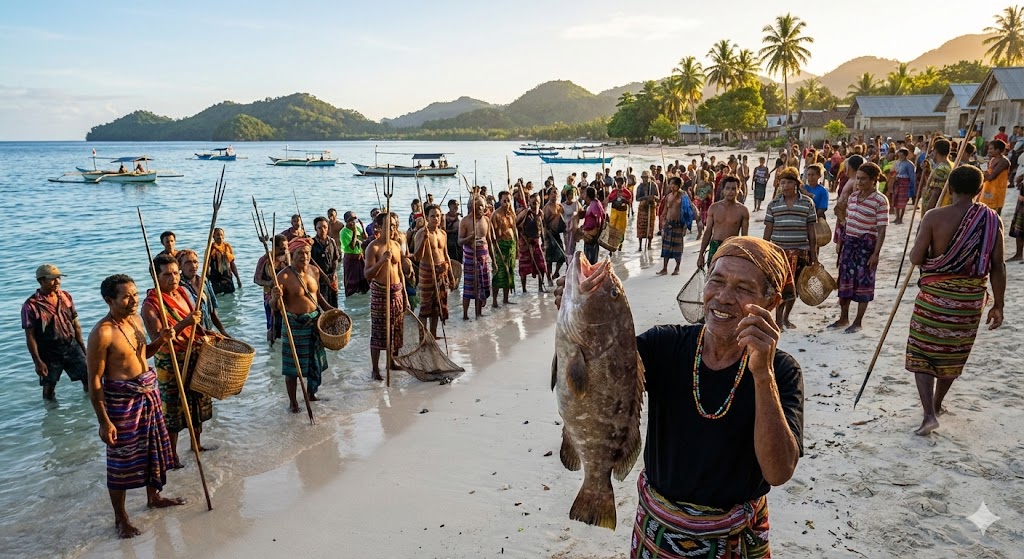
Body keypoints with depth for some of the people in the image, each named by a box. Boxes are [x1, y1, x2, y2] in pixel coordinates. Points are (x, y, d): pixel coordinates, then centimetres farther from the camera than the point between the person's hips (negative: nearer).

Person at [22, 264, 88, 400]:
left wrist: (83, 347, 12)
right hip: (49, 352, -3)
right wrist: (37, 362, -13)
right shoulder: (31, 305, -14)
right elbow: (30, 336, -11)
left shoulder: (66, 297, 1)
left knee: (89, 377, 3)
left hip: (72, 347, 3)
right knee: (49, 388, 11)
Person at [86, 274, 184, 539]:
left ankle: (154, 497, 42)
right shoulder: (102, 333, -21)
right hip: (121, 399, -8)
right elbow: (94, 381, -18)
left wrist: (160, 341, -1)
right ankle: (120, 518, 22)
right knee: (121, 459, 5)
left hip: (148, 392, 8)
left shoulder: (135, 320, 3)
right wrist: (104, 421, -19)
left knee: (154, 448, 21)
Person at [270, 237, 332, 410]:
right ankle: (292, 401, 22)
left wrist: (328, 307, 6)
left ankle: (311, 393, 39)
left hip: (315, 321, 6)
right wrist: (276, 297, -41)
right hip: (295, 324, -6)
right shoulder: (284, 276, -19)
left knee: (316, 361, 18)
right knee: (293, 365, 4)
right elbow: (274, 306, -20)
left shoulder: (315, 271, -1)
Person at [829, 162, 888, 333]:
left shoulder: (880, 200, -12)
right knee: (845, 278, 11)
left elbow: (881, 229, -14)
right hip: (849, 241, 6)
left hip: (867, 244, -6)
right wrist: (840, 241, 13)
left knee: (863, 281, 3)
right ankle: (843, 318, 24)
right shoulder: (853, 195, 6)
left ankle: (858, 322, 14)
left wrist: (876, 253, -17)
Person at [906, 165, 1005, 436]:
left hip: (935, 294, -3)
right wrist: (998, 305, 5)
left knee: (922, 353, 7)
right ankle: (936, 405, 37)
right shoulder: (991, 220, -4)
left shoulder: (935, 216, -12)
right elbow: (998, 267, -3)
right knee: (953, 353, 20)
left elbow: (916, 258, -12)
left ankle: (929, 413, -6)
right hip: (971, 298, 3)